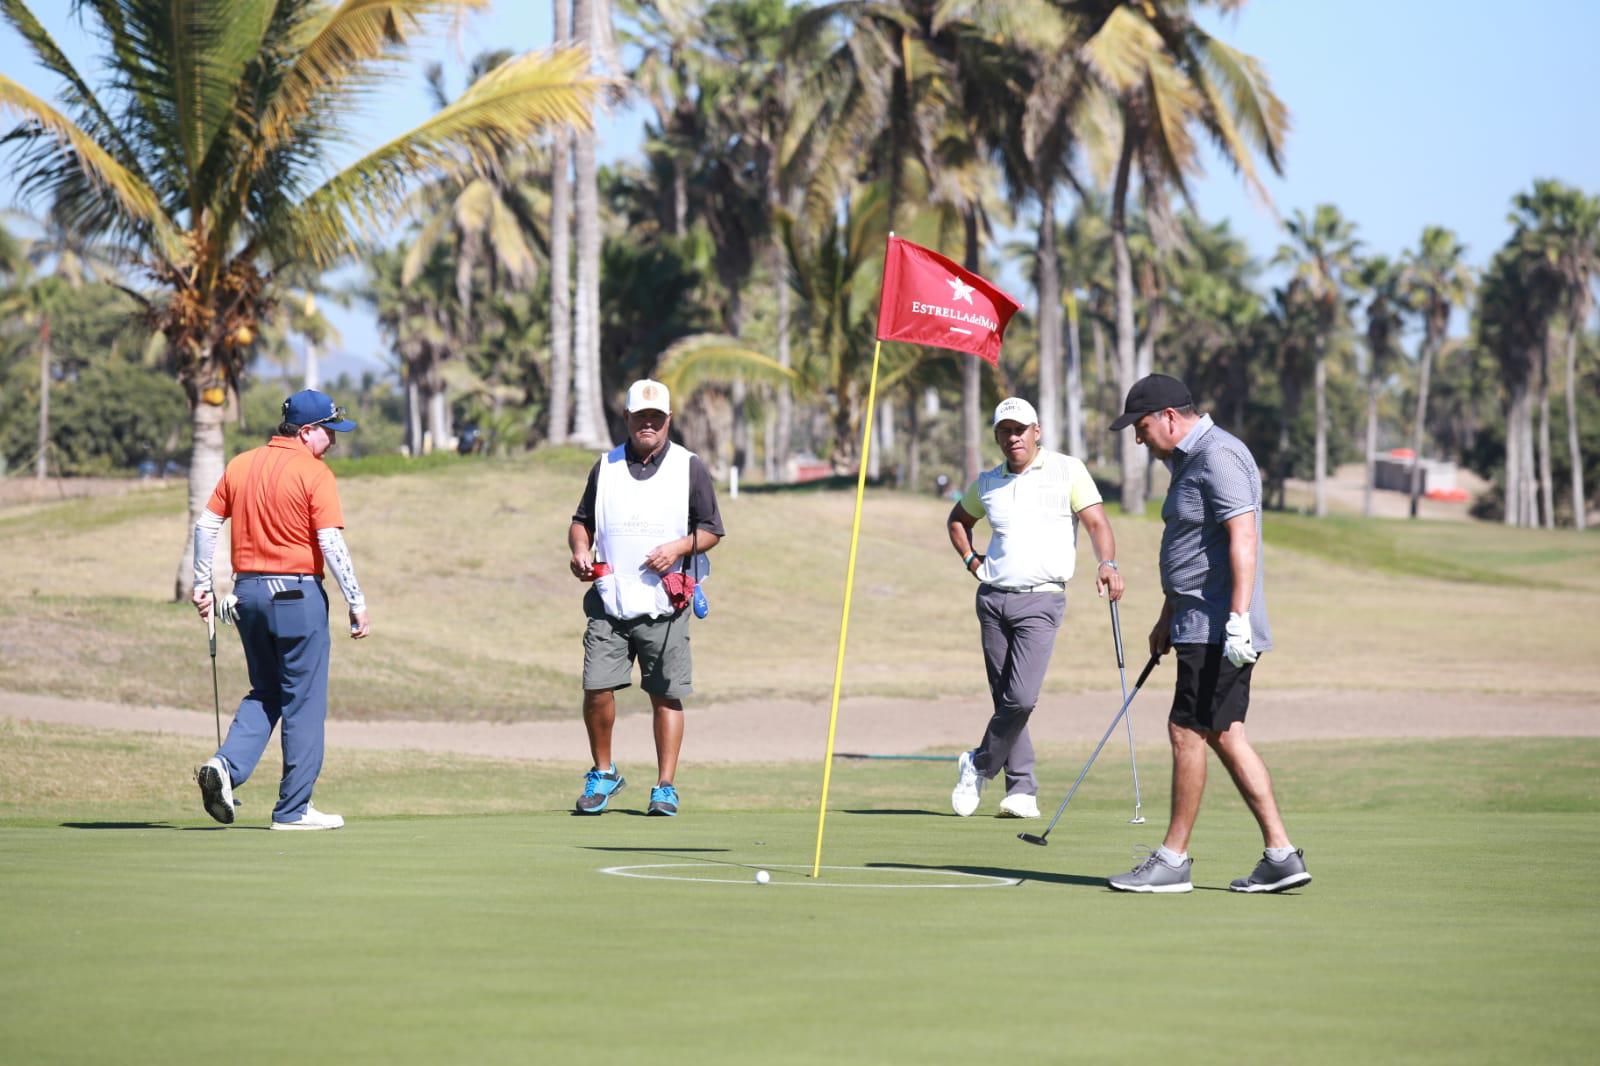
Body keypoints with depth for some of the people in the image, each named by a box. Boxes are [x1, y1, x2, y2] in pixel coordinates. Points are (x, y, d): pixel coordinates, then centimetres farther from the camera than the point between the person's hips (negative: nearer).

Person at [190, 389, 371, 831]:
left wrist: (201, 584, 19)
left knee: (265, 693, 18)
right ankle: (293, 808, 4)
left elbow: (206, 524, 11)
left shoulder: (240, 466, 9)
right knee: (304, 702, 2)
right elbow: (332, 543, -15)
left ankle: (226, 765, -4)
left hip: (247, 591, 6)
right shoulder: (314, 473, -10)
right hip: (297, 594, -6)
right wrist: (357, 604, -11)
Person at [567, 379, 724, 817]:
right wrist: (580, 549, -2)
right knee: (596, 688, -7)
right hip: (609, 601, 2)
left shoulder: (690, 468, 5)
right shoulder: (606, 466, 11)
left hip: (665, 604, -1)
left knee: (666, 696, -1)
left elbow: (711, 530, 7)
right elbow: (582, 521, 19)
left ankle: (665, 788, 7)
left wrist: (679, 547, -11)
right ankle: (603, 773, 13)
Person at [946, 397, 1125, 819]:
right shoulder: (987, 483, 12)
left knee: (1021, 698, -15)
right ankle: (1022, 789, 9)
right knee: (1005, 699, 3)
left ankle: (980, 765, 6)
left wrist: (1107, 563, -26)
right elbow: (958, 519, 31)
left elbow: (1096, 522, -8)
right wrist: (970, 559, 14)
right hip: (993, 597, 4)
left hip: (1041, 599, -4)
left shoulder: (1067, 471, 0)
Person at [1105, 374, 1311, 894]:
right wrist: (1168, 617, 31)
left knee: (1188, 731, -6)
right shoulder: (1188, 460, 19)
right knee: (1224, 736, 8)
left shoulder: (1219, 455, -14)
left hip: (1218, 630, -10)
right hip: (1201, 626, 10)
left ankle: (1173, 860, 1)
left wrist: (1238, 617, -30)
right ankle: (1280, 854, 7)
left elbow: (1243, 538, -24)